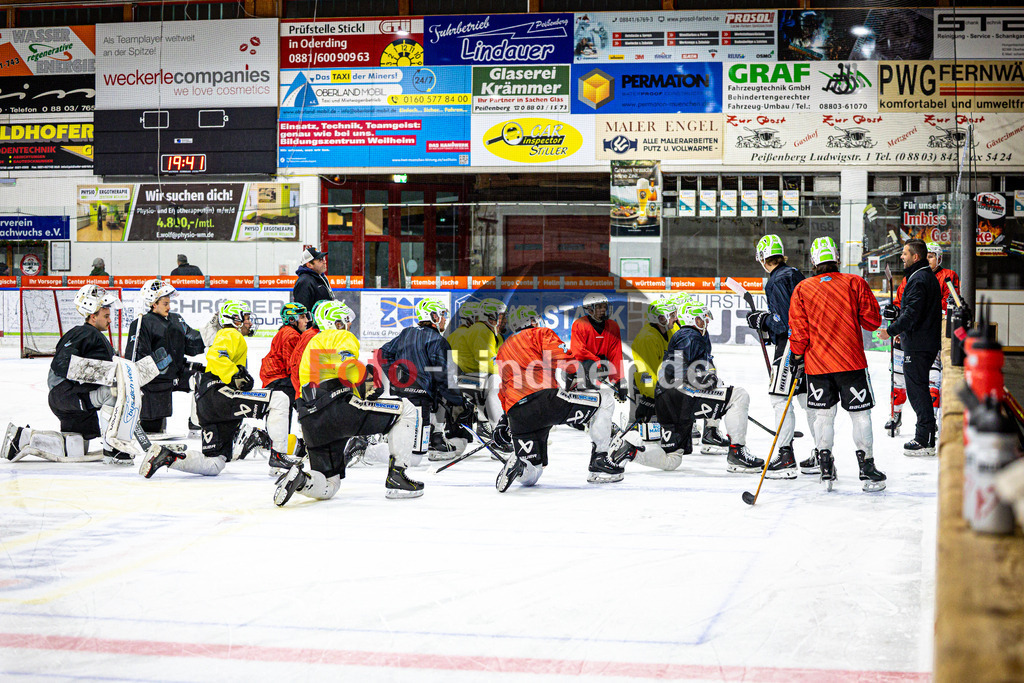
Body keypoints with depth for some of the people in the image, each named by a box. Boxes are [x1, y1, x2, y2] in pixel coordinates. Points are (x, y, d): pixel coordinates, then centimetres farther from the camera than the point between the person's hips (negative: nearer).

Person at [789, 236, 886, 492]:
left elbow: (798, 331, -1)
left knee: (822, 412, 11)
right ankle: (867, 468, 4)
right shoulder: (855, 283, -3)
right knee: (860, 412, 5)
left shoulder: (802, 289, -1)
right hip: (851, 361, -1)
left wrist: (796, 357, 10)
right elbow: (872, 321, 1)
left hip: (817, 364, 1)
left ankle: (826, 469, 8)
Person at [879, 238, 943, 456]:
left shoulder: (918, 280, -17)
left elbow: (912, 313, -23)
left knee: (917, 389, -6)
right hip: (926, 343, 11)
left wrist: (891, 330, -16)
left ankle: (925, 441, -4)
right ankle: (925, 436, 22)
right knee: (918, 389, 16)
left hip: (917, 346, -11)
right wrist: (902, 330, 20)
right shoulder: (928, 277, 17)